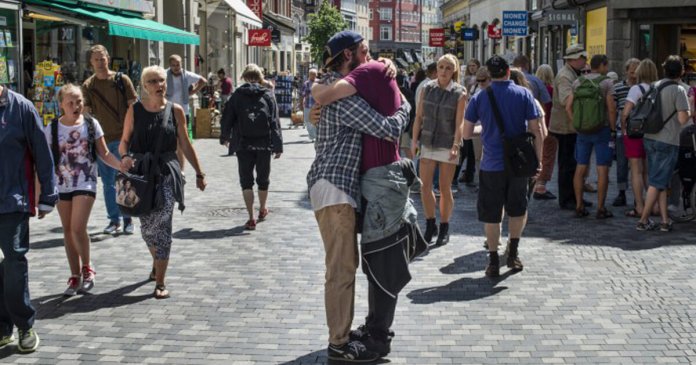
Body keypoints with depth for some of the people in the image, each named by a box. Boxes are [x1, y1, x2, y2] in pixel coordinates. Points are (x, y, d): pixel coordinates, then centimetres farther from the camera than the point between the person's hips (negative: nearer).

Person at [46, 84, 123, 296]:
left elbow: (104, 154, 2)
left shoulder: (91, 125, -2)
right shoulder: (52, 129, -3)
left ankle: (87, 267, 11)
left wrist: (122, 165, -15)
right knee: (68, 231, 9)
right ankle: (75, 276, 22)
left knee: (78, 229, -13)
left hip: (85, 184, -2)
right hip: (62, 186, 2)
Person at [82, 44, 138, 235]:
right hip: (101, 140, 3)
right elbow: (87, 114, 7)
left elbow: (133, 107, 0)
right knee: (108, 183, 8)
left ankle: (127, 219, 11)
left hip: (122, 137, -2)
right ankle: (114, 220, 17)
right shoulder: (88, 85, 5)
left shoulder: (122, 80, -1)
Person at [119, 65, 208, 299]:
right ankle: (157, 263, 41)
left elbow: (185, 145, 9)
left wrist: (199, 173, 10)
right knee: (147, 226, 10)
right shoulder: (135, 111, 3)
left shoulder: (175, 110, 3)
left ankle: (160, 283, -4)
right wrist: (124, 156, -15)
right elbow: (125, 141, 7)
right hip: (140, 172, 1)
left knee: (162, 225, -9)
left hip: (167, 172, -1)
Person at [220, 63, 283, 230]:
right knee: (263, 179, 18)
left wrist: (224, 137, 22)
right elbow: (275, 122, -4)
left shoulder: (237, 95, -1)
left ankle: (251, 218, -3)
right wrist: (278, 146, -1)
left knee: (246, 182, 4)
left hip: (243, 145, -1)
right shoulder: (268, 95, 0)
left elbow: (227, 118, 4)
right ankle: (262, 210, 37)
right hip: (264, 145, 1)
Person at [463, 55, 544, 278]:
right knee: (518, 210, 21)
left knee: (491, 215, 8)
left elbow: (466, 133, 1)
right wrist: (539, 160, 4)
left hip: (491, 165, -1)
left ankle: (493, 262, 11)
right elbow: (537, 131, -5)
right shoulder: (524, 94, -3)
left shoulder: (479, 98, -2)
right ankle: (513, 253, 18)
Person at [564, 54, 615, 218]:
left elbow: (568, 107, 3)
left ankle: (579, 206, 10)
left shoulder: (578, 82, 7)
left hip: (582, 131, 4)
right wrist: (613, 128, -4)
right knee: (602, 170, 0)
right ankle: (600, 208, 0)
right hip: (602, 130, -4)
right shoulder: (607, 83, -7)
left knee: (581, 168, 9)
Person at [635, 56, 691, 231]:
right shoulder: (678, 90, -13)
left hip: (650, 138, 7)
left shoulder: (655, 86, 8)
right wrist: (689, 110, 0)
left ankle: (665, 220, 13)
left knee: (661, 183, 12)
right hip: (667, 141, -7)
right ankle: (643, 220, 1)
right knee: (657, 183, 0)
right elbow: (683, 118, -17)